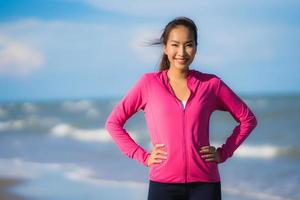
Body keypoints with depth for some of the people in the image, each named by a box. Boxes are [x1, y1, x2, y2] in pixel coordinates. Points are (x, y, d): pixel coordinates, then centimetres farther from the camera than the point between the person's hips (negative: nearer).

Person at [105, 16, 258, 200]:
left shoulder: (211, 84, 5)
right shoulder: (149, 83, 3)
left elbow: (248, 119, 15)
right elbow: (113, 122, 8)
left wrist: (224, 153, 6)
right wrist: (142, 156, 2)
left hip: (204, 184, 1)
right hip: (163, 184, 0)